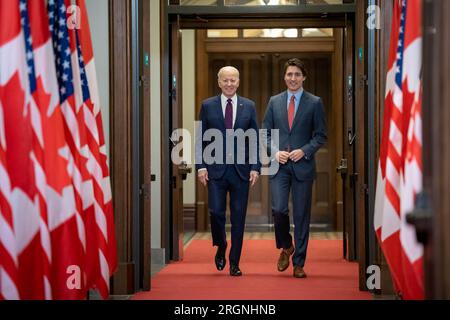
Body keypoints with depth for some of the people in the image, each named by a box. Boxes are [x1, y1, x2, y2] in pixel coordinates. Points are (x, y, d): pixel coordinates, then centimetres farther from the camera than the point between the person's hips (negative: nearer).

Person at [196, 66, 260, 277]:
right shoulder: (207, 106, 5)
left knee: (238, 217, 3)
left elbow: (255, 139, 7)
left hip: (241, 170, 1)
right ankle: (221, 246, 22)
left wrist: (255, 167, -2)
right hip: (216, 168, -1)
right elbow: (201, 139, 4)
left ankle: (234, 263, 12)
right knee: (216, 212, -8)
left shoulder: (249, 106, 7)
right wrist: (201, 166, -5)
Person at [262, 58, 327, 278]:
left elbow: (321, 135, 2)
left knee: (302, 215, 2)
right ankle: (286, 247, 18)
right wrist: (275, 152, -6)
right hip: (279, 165, 1)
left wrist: (304, 151, -12)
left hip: (303, 165, -1)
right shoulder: (274, 102, 9)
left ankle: (299, 264, 10)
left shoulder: (314, 103, 3)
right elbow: (266, 132, 11)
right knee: (279, 209, -11)